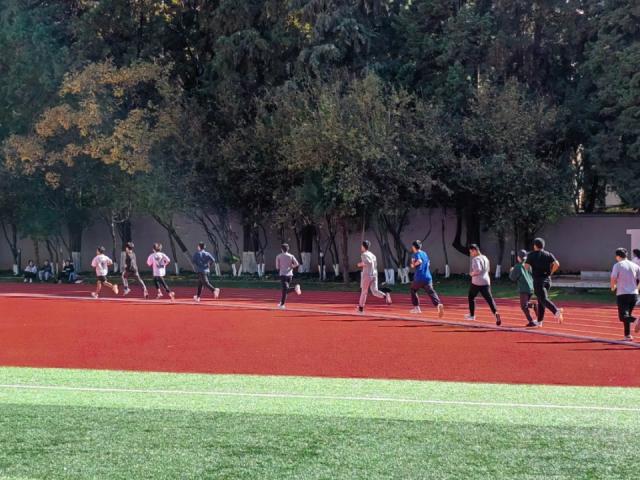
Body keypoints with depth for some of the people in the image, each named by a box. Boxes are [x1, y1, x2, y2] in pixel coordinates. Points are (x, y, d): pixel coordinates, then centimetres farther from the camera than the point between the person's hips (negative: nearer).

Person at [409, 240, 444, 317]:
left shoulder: (415, 254, -4)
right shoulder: (424, 253, 17)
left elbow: (419, 261, -24)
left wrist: (413, 264, -7)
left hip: (418, 278, -4)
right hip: (428, 277, 4)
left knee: (413, 290, 22)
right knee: (431, 292, -8)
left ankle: (416, 308, 22)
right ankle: (439, 304, -35)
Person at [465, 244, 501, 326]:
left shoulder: (476, 259, -13)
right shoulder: (485, 258, 14)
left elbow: (478, 270, -25)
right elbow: (488, 269, 24)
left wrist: (472, 273, -8)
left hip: (476, 282, -6)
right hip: (486, 281, 6)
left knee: (471, 297, 16)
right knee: (489, 298, -2)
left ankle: (472, 315, 24)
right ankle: (496, 312, -24)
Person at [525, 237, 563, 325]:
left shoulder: (531, 255, -2)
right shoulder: (548, 254, 8)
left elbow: (526, 267, -10)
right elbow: (557, 264, -4)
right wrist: (550, 272, 9)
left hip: (538, 280, -5)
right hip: (547, 279, 5)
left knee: (543, 299, -13)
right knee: (541, 300, 16)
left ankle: (556, 311, -39)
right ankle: (539, 321, 21)